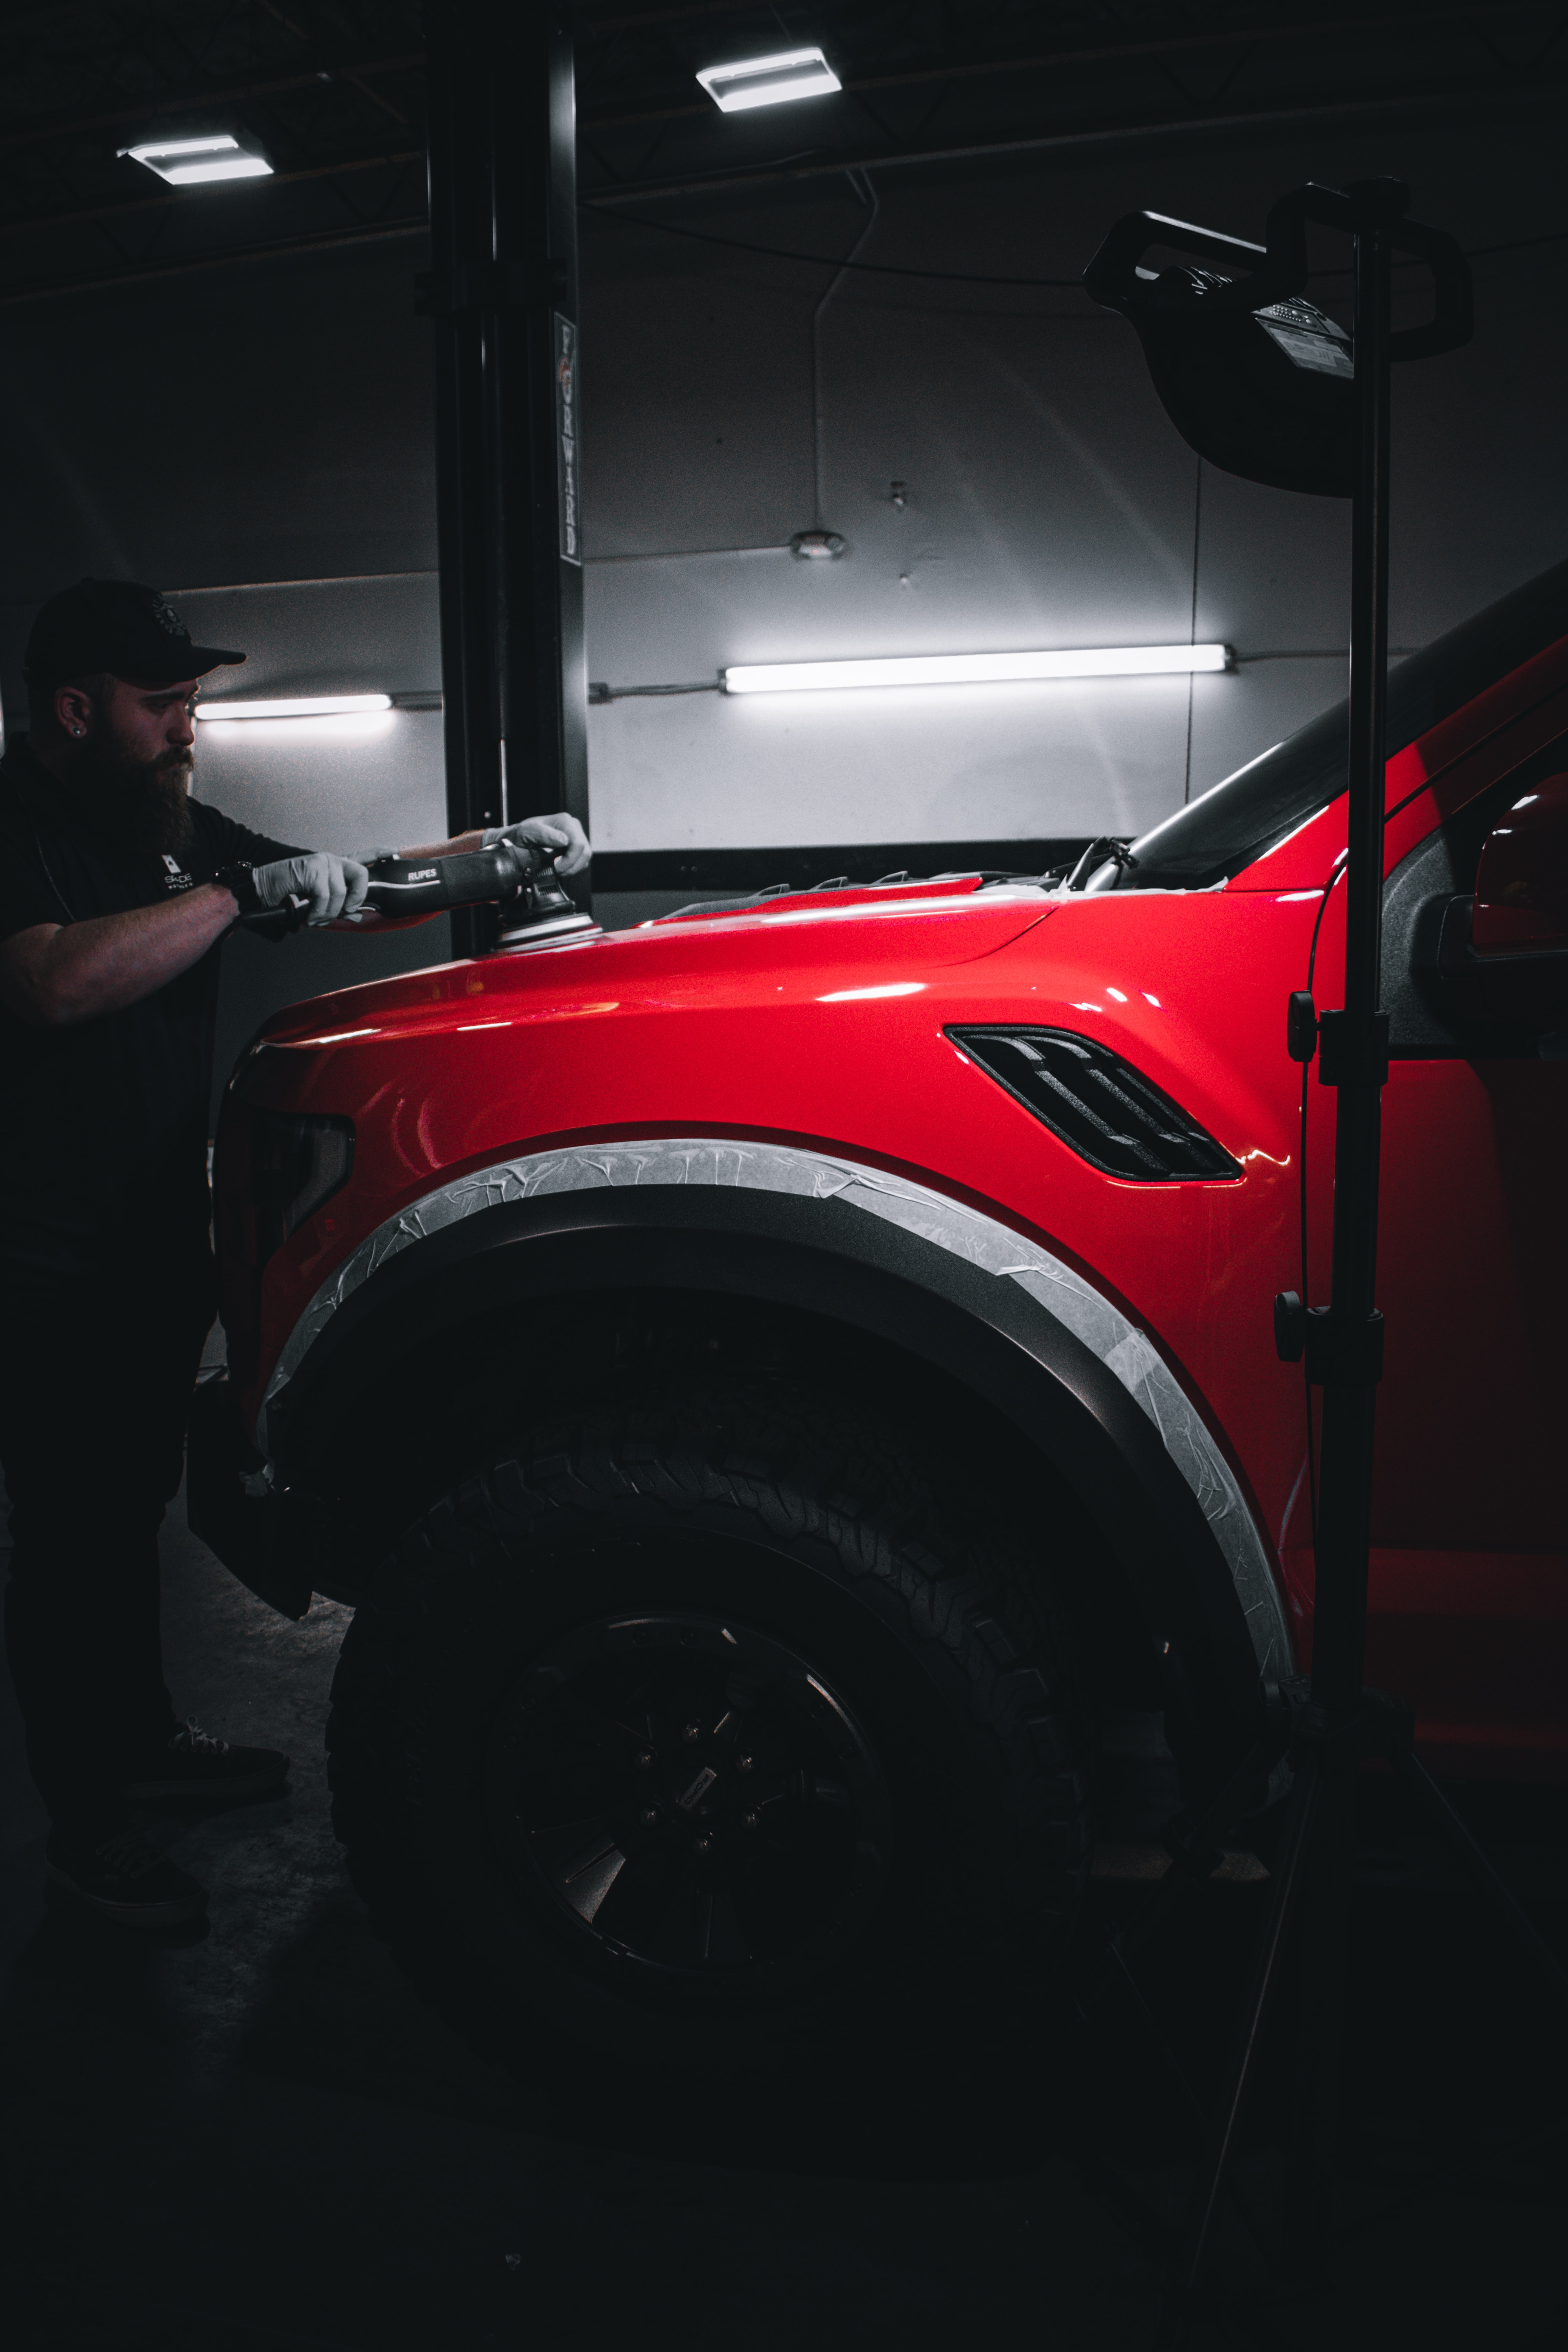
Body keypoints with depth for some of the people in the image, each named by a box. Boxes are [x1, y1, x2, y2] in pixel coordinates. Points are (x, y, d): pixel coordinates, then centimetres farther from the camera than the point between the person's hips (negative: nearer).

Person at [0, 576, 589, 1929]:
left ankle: (145, 1739, 35)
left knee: (132, 1508, 20)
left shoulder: (173, 827, 12)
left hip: (162, 1246, 8)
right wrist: (244, 891, -29)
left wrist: (496, 848, 7)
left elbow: (346, 888, 18)